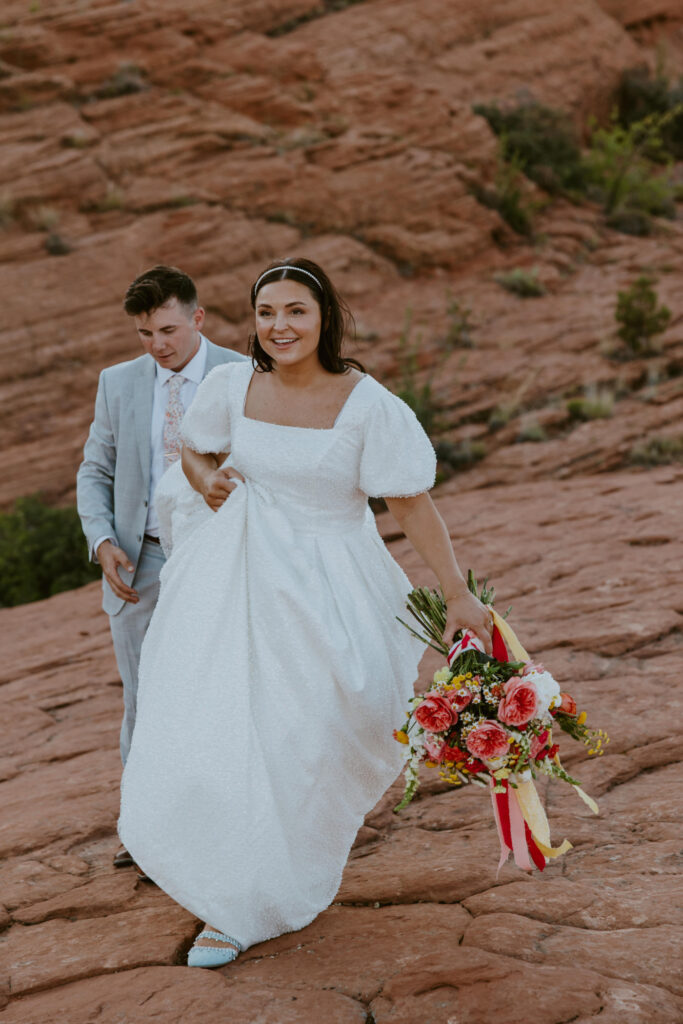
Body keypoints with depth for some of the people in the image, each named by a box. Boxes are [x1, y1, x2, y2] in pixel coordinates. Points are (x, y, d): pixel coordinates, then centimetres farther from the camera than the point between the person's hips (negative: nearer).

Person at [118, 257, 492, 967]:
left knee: (305, 740, 5)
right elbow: (194, 452, 16)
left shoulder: (367, 404, -14)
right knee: (221, 732, 4)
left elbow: (412, 504, -11)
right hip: (238, 581, 3)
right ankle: (239, 905, 27)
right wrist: (205, 479, -8)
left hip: (325, 591, -3)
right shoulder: (233, 386, -3)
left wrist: (458, 595, -12)